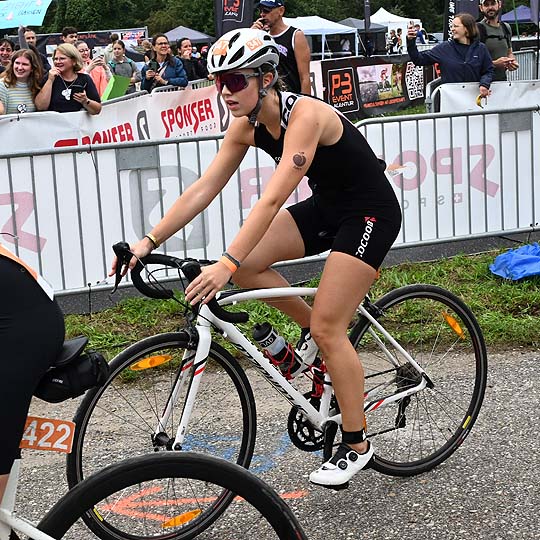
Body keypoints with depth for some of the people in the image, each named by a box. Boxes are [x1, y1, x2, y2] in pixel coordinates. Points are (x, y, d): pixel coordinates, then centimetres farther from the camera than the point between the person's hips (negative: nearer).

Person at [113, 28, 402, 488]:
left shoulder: (304, 115, -29)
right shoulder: (247, 124, -5)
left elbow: (273, 199, -38)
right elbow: (203, 189, -6)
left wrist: (226, 265, -45)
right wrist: (150, 241, -13)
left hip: (370, 213, -8)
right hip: (326, 207, 8)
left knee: (327, 330, -11)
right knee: (246, 265, -10)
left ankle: (356, 445, 6)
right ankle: (313, 326, 13)